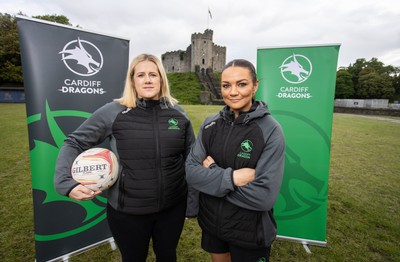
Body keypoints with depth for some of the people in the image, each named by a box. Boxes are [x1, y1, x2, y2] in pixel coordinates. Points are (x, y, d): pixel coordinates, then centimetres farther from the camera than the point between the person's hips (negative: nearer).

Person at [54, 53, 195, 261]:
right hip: (127, 211, -2)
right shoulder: (113, 112, -11)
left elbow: (191, 155, 5)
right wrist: (66, 182, -15)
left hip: (173, 206, 3)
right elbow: (74, 143, -2)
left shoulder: (178, 113, -3)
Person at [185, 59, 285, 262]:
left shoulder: (270, 130, -18)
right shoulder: (210, 124, -6)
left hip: (250, 233, -4)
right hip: (210, 222, 4)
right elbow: (190, 172, -10)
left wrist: (213, 171, -18)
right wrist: (230, 177, -25)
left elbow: (265, 196, -23)